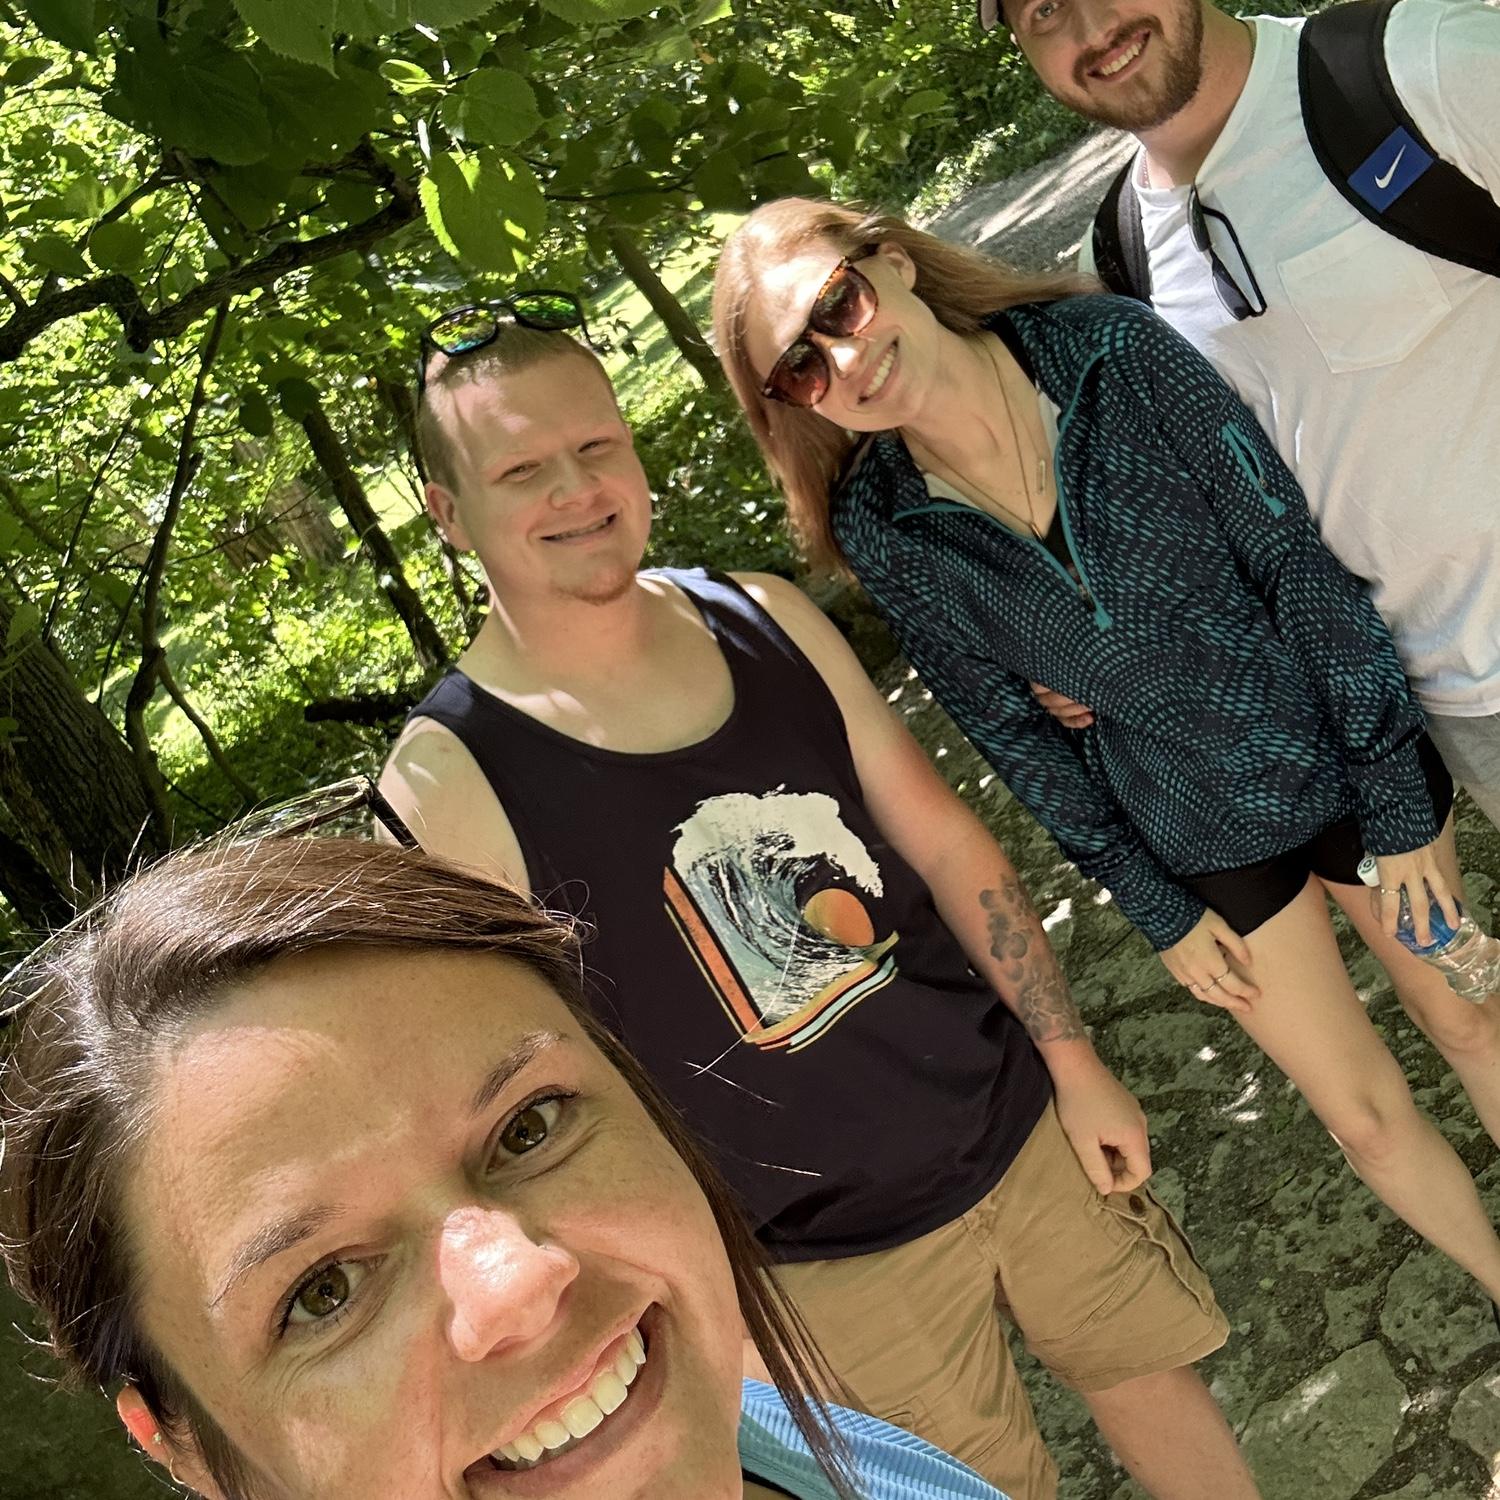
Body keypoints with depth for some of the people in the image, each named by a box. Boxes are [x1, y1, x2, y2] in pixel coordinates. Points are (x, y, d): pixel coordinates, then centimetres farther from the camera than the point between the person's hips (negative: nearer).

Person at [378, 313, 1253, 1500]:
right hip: (829, 1257, -4)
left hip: (1019, 1126, 4)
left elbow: (942, 837, 2)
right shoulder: (448, 783, -20)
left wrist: (1074, 1061, 5)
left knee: (1155, 1373, 22)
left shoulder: (765, 617, -5)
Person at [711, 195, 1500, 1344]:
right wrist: (1156, 906, -2)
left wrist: (1399, 803, -12)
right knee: (1367, 1118, 14)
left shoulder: (1118, 351, -20)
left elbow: (1295, 561, -15)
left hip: (1345, 752, 0)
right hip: (1202, 838, 0)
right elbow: (1013, 735, -7)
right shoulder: (883, 530, -16)